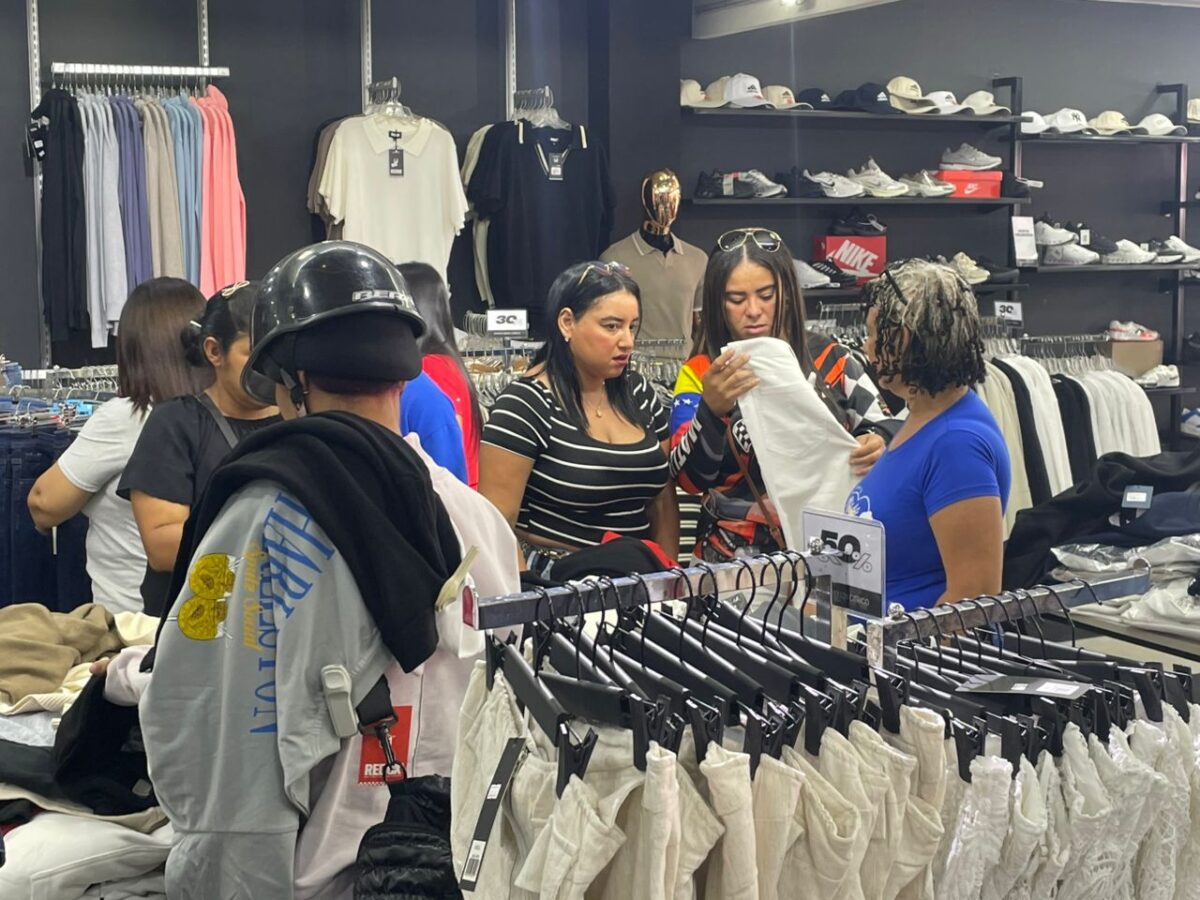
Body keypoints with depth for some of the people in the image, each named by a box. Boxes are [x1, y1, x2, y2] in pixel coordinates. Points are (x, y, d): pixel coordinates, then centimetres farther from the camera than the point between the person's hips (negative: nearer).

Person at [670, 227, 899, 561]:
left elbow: (885, 427, 15)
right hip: (736, 555, -2)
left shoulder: (830, 361, 7)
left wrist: (878, 445, -8)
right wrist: (712, 411, -25)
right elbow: (690, 479, -7)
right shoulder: (700, 374, 4)